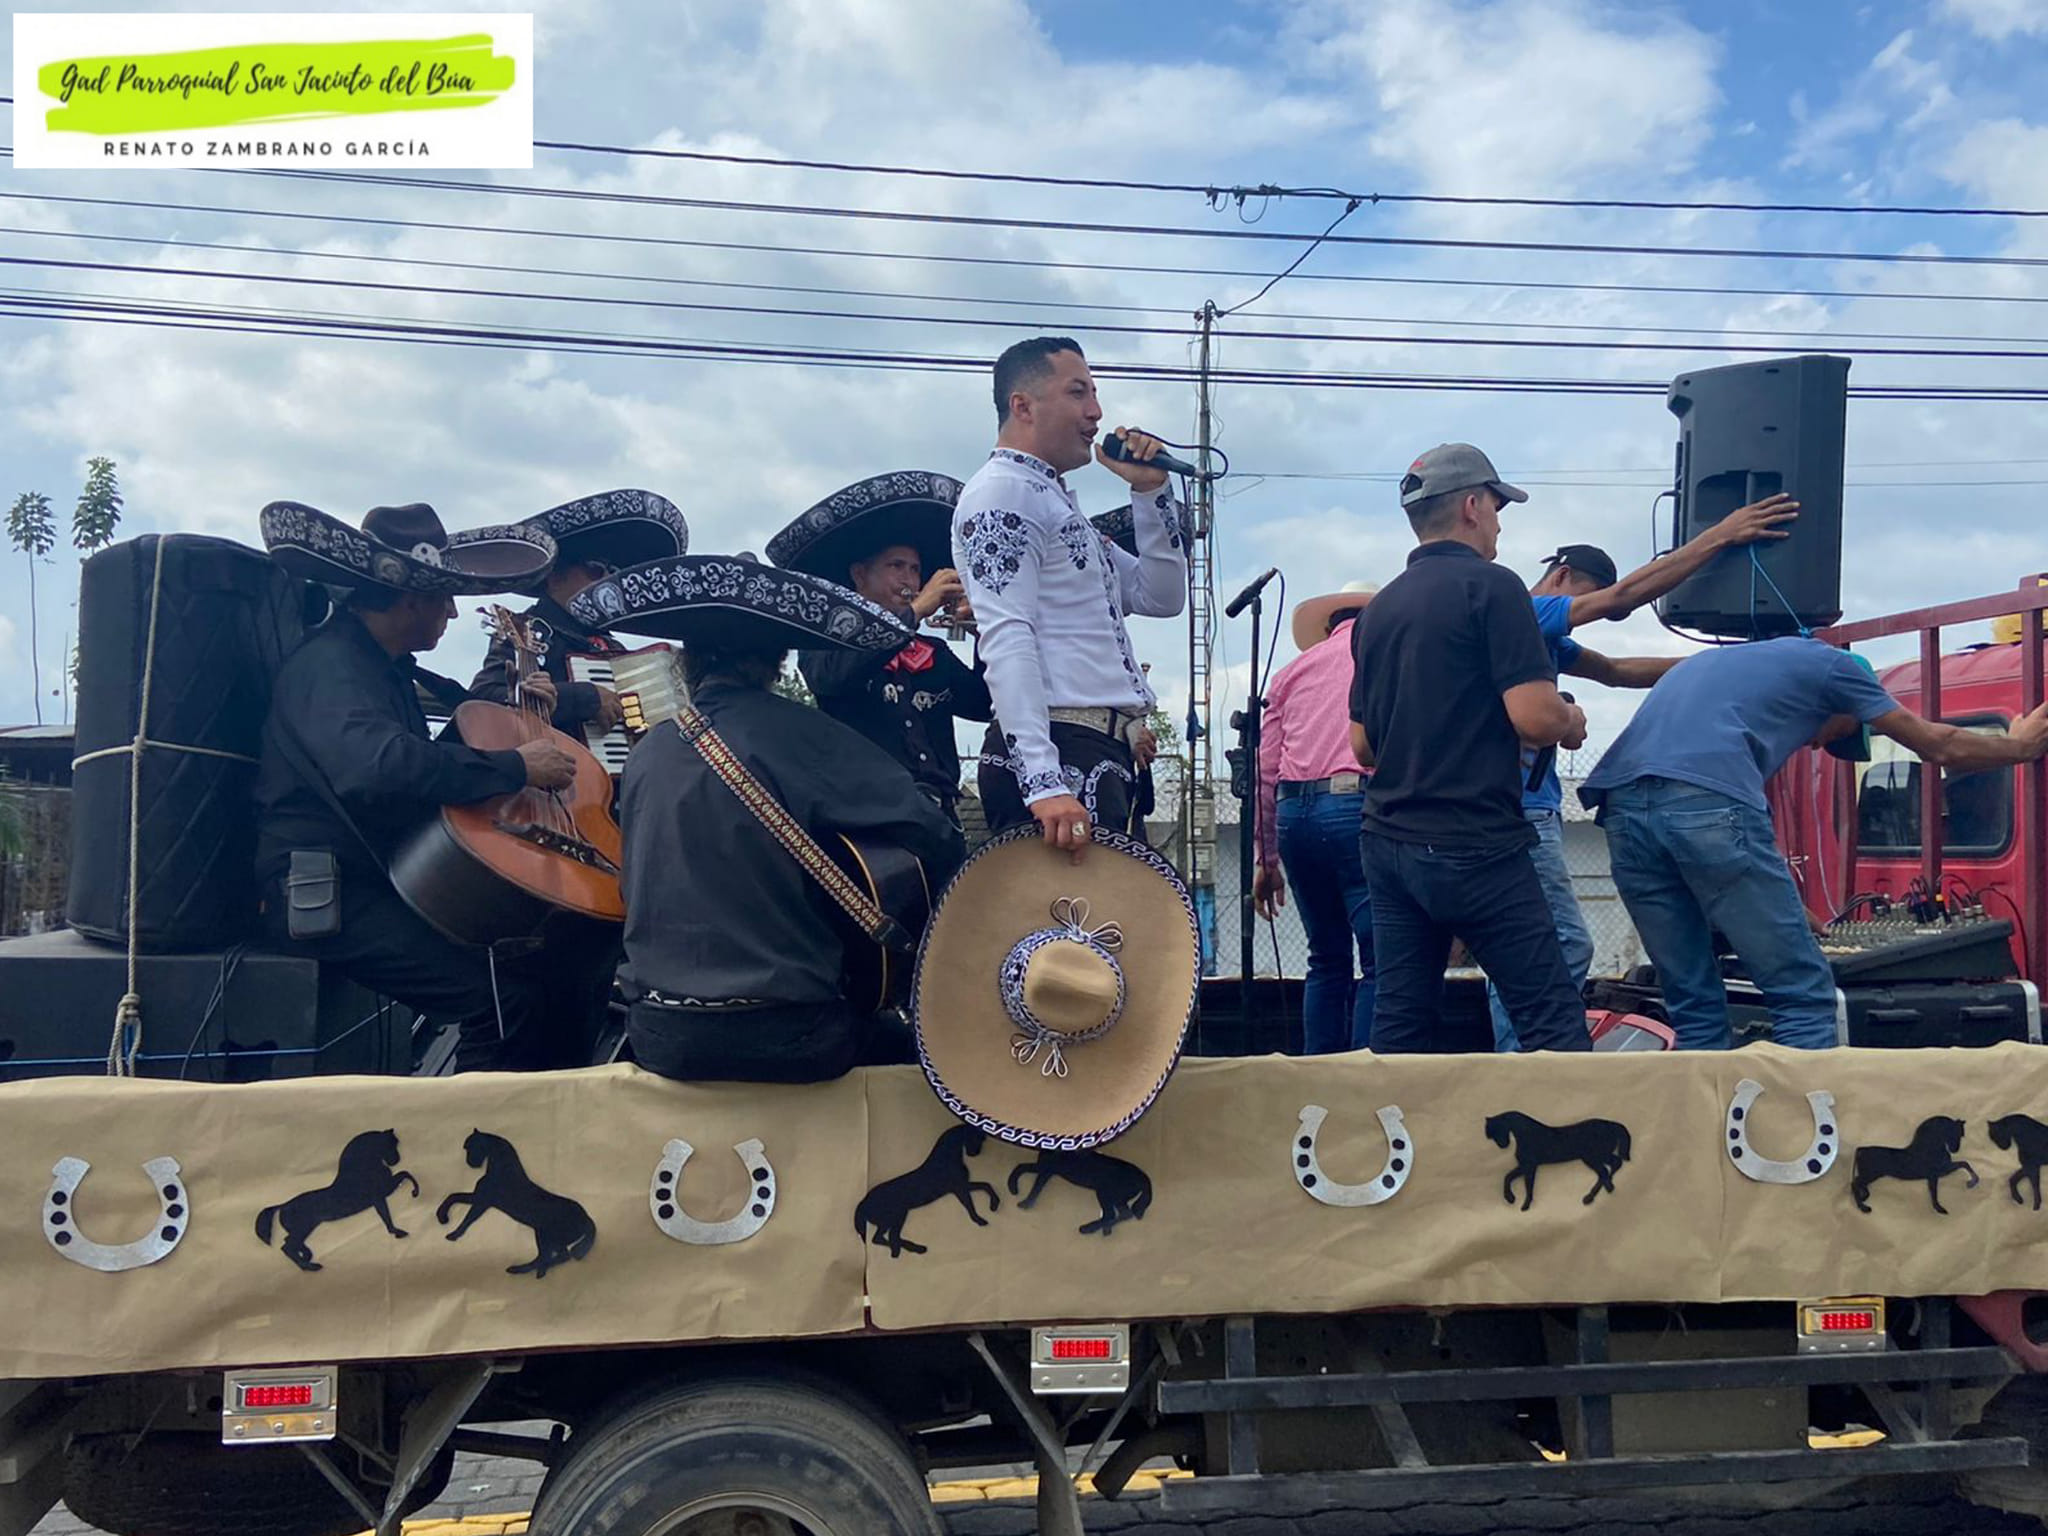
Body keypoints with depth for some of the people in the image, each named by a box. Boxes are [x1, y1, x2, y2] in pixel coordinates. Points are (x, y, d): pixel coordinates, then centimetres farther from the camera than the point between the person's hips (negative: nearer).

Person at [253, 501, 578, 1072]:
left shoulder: (383, 666, 17)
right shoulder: (329, 664, -15)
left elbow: (426, 759, 29)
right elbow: (375, 766, -35)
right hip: (321, 893, -10)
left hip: (378, 880, 10)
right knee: (510, 995, -25)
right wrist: (515, 766, -28)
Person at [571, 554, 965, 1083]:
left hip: (660, 1038, 6)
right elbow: (932, 836, -13)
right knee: (914, 1049, 20)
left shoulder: (646, 754, 6)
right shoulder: (796, 733, -10)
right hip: (786, 1039, -5)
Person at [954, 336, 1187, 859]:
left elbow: (1161, 596, 24)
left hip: (1103, 757, 10)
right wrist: (1044, 783, -29)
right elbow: (1007, 639, -19)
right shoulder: (1003, 491, -6)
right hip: (1064, 755, -10)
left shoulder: (1056, 501, 24)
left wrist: (1149, 491, 12)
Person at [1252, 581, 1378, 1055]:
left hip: (1294, 810, 5)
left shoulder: (1296, 668, 21)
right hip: (1360, 805, -5)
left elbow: (1265, 771, 17)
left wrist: (1265, 859, 20)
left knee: (1327, 959, 14)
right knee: (1380, 962, -4)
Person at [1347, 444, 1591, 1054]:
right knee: (1554, 1021, -3)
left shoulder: (1378, 609, 15)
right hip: (1475, 845, -7)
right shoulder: (1490, 587, -7)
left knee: (1398, 1031, 8)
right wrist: (1572, 721, 5)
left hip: (1388, 841, 7)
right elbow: (1535, 715, -16)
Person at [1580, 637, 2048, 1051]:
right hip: (1709, 803, -6)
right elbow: (1942, 747, 29)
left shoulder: (1715, 662, 39)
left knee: (1693, 1005, 13)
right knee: (1804, 994, 3)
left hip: (1621, 806, 7)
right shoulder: (1829, 662, 21)